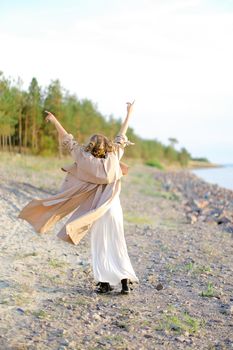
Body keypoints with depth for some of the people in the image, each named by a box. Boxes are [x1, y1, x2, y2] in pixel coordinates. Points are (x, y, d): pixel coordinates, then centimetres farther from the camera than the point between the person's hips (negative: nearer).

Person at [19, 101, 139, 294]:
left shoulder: (89, 161, -9)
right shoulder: (114, 157, -3)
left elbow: (69, 141, -5)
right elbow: (122, 136, 8)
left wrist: (55, 121, 1)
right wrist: (129, 114, 19)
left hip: (98, 212, -2)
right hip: (114, 210, 3)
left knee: (101, 248, 7)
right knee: (118, 246, 9)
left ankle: (105, 282, 5)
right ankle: (125, 281, 4)